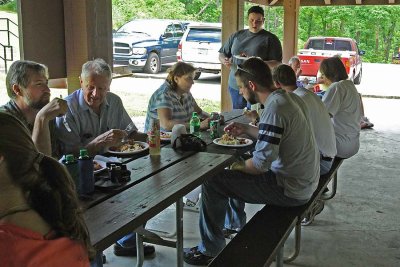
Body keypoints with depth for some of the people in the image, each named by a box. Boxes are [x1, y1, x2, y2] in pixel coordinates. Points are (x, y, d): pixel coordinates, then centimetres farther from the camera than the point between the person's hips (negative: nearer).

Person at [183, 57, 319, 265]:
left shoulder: (274, 109, -25)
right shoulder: (289, 97, 4)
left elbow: (261, 163, -25)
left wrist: (238, 166, -6)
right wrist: (246, 129, 12)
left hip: (290, 190, -10)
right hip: (304, 181, 10)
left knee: (212, 182, -9)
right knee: (234, 172, 24)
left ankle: (210, 250, 4)